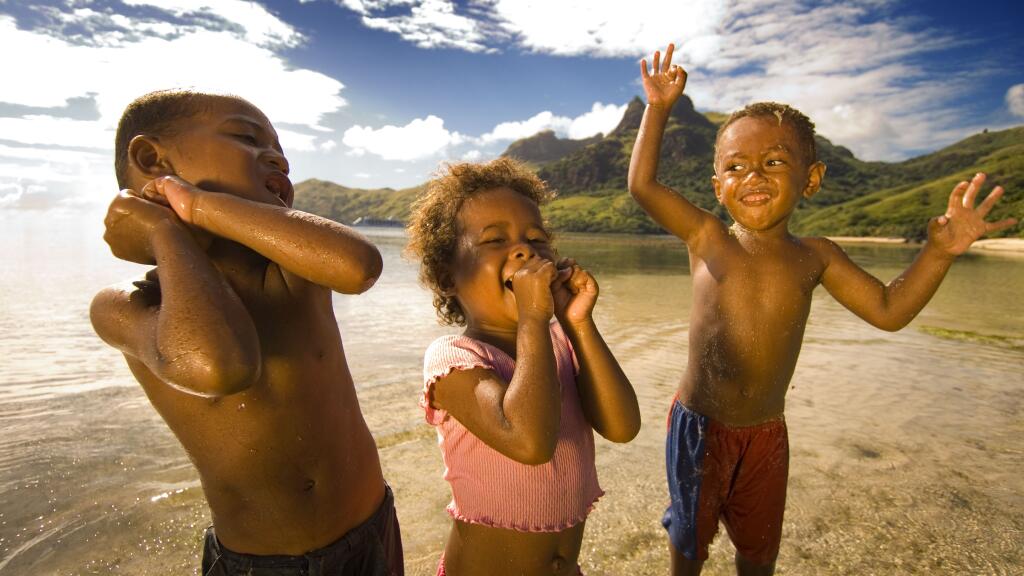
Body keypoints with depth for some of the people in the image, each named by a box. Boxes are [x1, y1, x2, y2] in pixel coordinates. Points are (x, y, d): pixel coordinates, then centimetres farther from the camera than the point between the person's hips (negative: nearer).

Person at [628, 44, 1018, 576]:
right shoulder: (706, 238, -13)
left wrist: (939, 251, -10)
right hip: (700, 424, -2)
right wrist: (658, 109, -16)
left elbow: (888, 309, 1)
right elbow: (642, 184, -16)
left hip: (767, 431, 3)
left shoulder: (814, 257, -5)